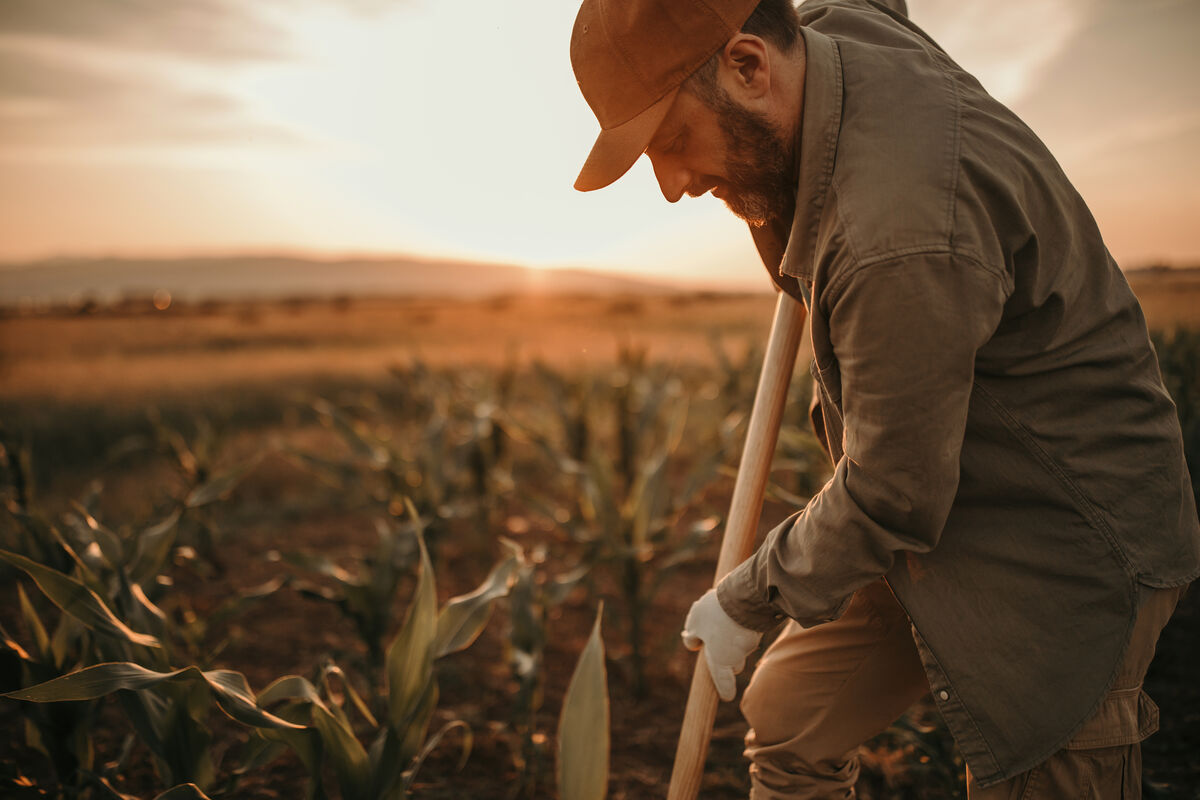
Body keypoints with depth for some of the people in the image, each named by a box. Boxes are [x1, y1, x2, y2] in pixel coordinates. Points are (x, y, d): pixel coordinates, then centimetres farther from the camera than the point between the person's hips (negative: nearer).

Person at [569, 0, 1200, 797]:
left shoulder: (906, 238, -34)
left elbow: (891, 504, -24)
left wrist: (746, 602, -6)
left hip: (1064, 550, -9)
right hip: (938, 519, 9)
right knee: (789, 721, 10)